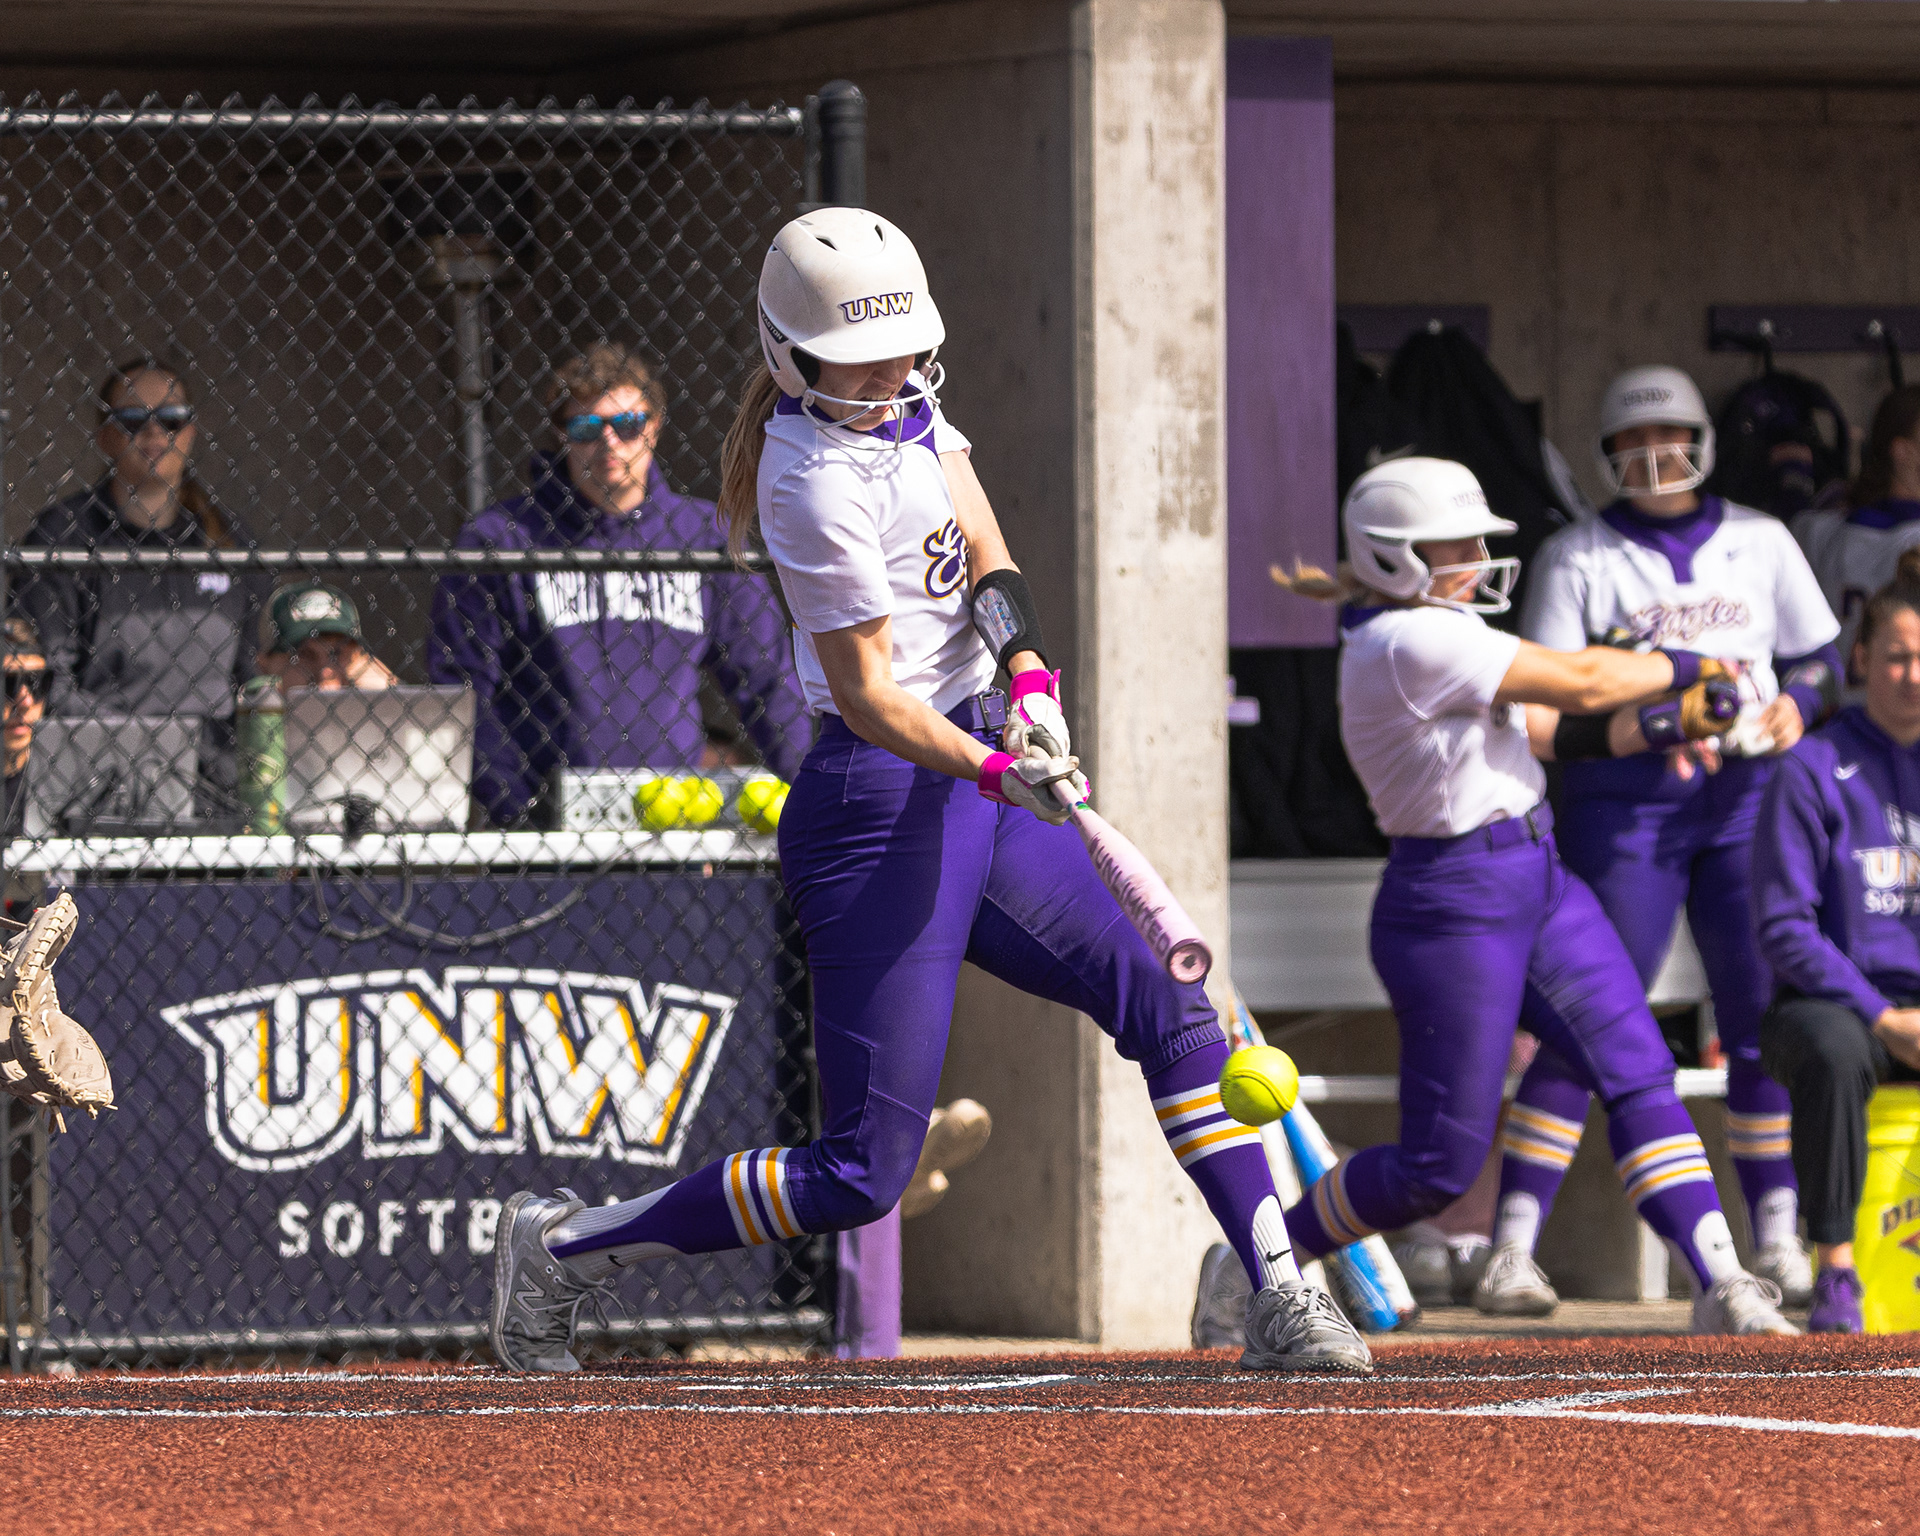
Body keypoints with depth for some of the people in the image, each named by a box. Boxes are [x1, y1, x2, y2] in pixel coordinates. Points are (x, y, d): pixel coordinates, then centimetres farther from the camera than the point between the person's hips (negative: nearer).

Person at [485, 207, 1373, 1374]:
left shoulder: (904, 404, 7)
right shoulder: (818, 482, -19)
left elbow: (987, 558, 6)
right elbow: (869, 700, -19)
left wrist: (1031, 679, -11)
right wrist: (1001, 772, -30)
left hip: (974, 780, 9)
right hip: (884, 807, -9)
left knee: (1172, 1010, 5)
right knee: (861, 1176, -8)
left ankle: (1279, 1300, 8)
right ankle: (566, 1248, 5)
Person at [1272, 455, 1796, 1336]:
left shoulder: (1436, 634, 12)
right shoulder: (1413, 642, -20)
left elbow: (1550, 732, 13)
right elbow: (1581, 683, -18)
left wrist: (1665, 724, 0)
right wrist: (1685, 670, -2)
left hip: (1538, 882, 10)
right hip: (1453, 906, -10)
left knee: (1638, 1077, -2)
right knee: (1440, 1162, -4)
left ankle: (1722, 1289, -5)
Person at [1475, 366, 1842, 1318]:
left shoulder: (1761, 544, 15)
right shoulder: (1579, 556, 7)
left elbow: (1821, 660, 17)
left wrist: (1795, 705, -6)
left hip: (1747, 793, 3)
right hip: (1622, 801, -3)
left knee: (1763, 1016, 0)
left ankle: (1778, 1246, 12)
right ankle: (1511, 1251, -11)